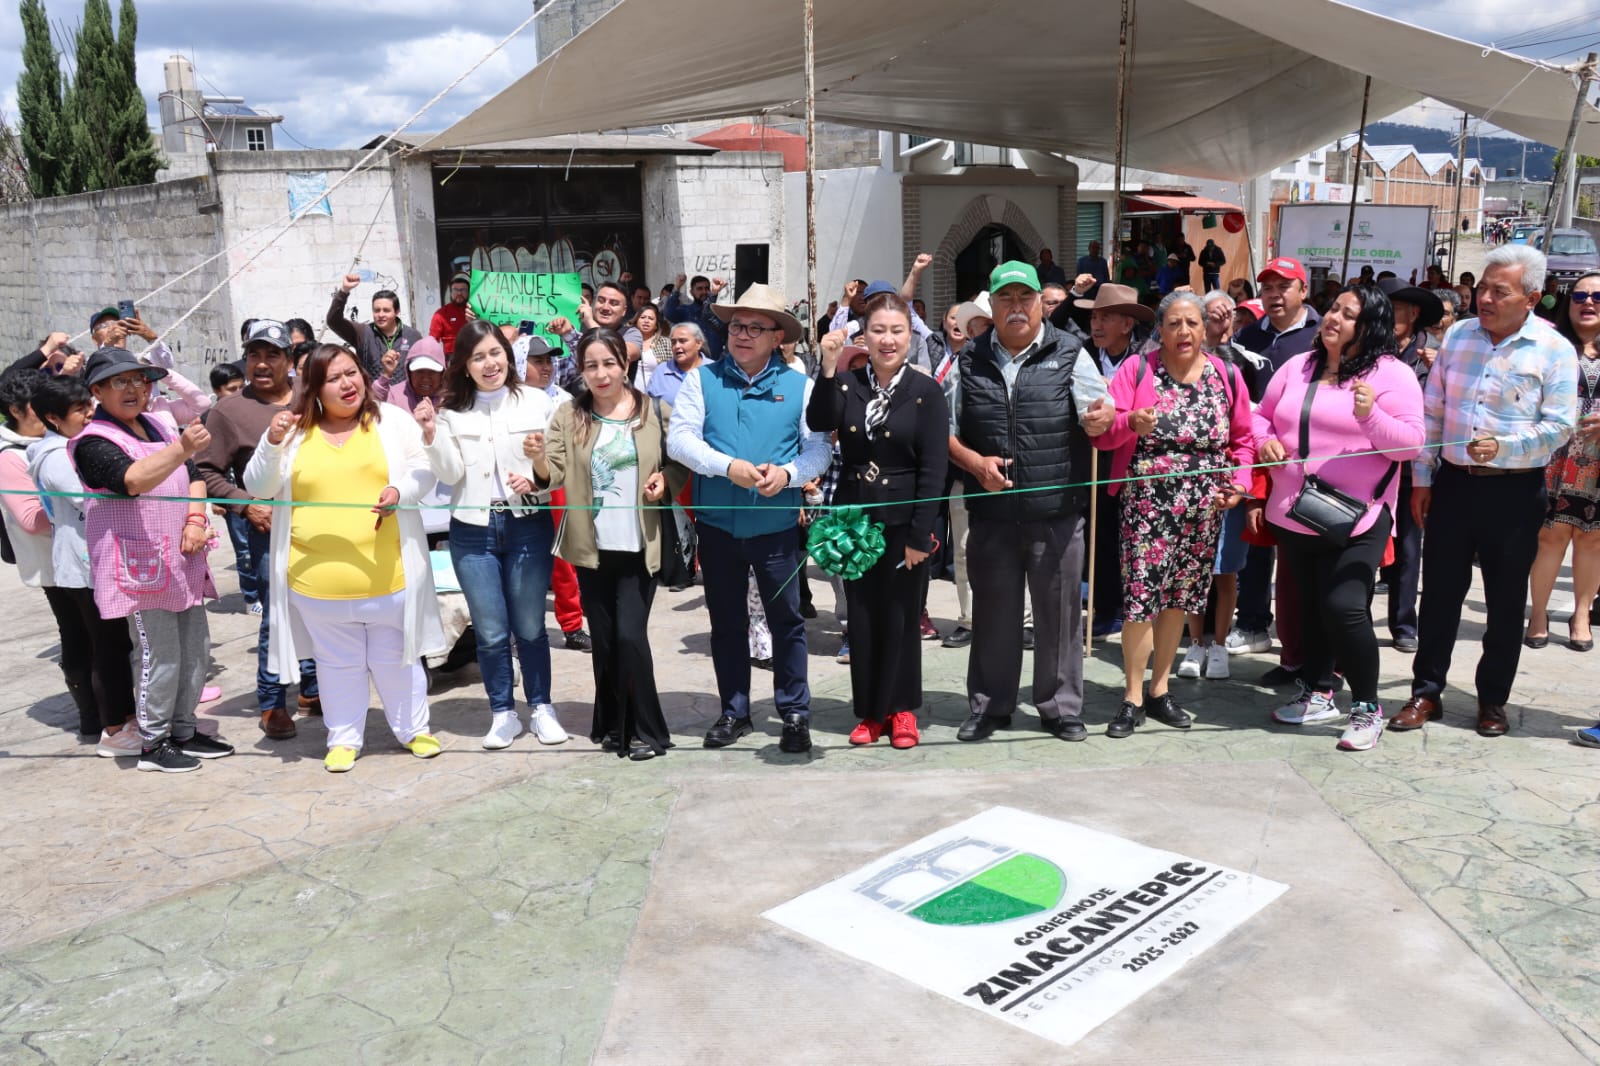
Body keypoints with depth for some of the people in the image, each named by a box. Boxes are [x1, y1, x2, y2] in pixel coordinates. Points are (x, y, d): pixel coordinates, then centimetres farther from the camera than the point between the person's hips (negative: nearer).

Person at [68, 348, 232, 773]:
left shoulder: (159, 426, 13)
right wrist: (181, 449, -44)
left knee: (196, 649, 12)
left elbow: (193, 476, 15)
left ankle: (183, 730, 26)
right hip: (140, 564, -7)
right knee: (160, 657, -5)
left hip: (183, 560, 8)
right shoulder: (93, 442, -10)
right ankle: (152, 744, 10)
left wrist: (195, 519, -4)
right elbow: (133, 479, -29)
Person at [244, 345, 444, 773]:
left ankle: (413, 729, 29)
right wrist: (272, 444, -14)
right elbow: (259, 488, 3)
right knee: (338, 662, 13)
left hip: (387, 573, -1)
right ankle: (344, 738, 28)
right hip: (319, 576, 1)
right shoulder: (295, 431, 4)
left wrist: (401, 491, -18)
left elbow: (424, 469, 4)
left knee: (395, 657, 13)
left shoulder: (392, 420, 3)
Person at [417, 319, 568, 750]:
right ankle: (503, 715, 21)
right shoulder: (451, 411, 3)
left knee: (529, 627, 7)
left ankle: (541, 708, 23)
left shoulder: (537, 403, -1)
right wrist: (432, 435, -17)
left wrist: (536, 480, -18)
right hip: (472, 531, 1)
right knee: (490, 632, 8)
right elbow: (450, 475, -3)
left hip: (528, 525, -1)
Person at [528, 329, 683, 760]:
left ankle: (647, 731, 7)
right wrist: (539, 458, -25)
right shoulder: (568, 416, 2)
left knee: (630, 636, -7)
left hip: (639, 547, -2)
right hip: (592, 548, 2)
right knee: (603, 640, 10)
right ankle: (614, 726, 25)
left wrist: (664, 481, -12)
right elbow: (555, 475, -4)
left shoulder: (655, 412, -2)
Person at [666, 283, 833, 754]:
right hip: (717, 524, 1)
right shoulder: (703, 379, 2)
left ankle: (795, 714, 18)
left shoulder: (799, 386, 1)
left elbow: (819, 449, -2)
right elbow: (680, 438, -7)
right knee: (726, 622, 13)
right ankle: (733, 712, 26)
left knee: (787, 620, 6)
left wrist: (787, 473, -21)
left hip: (777, 525, -1)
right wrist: (729, 466, -20)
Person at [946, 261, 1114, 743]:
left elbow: (1098, 417, -3)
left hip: (1057, 510, -1)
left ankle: (1061, 707, 22)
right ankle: (988, 707, 25)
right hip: (992, 511, 2)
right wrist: (974, 462, -8)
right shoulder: (969, 361, 8)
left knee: (1059, 611, 6)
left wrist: (1101, 417, -26)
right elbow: (944, 428, 10)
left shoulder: (1069, 354, 3)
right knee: (993, 611, 11)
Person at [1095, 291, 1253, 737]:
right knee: (1141, 595, -7)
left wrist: (1239, 482, -2)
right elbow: (1103, 433, -8)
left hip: (1203, 508, 3)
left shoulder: (1227, 376, 8)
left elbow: (1242, 441, 15)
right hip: (1146, 503, -3)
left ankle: (1159, 690, 24)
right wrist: (1131, 422, -29)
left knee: (1180, 596, 10)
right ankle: (1133, 698, 6)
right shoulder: (1137, 369, -1)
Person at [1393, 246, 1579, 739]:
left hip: (1514, 491, -3)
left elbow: (1558, 426, -9)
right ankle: (1427, 691, 18)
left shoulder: (1554, 350, -6)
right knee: (1439, 592, 7)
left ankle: (1493, 701, 22)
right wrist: (1421, 479, 6)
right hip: (1453, 482, 3)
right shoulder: (1457, 336, 5)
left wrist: (1504, 447, -25)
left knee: (1506, 602, 8)